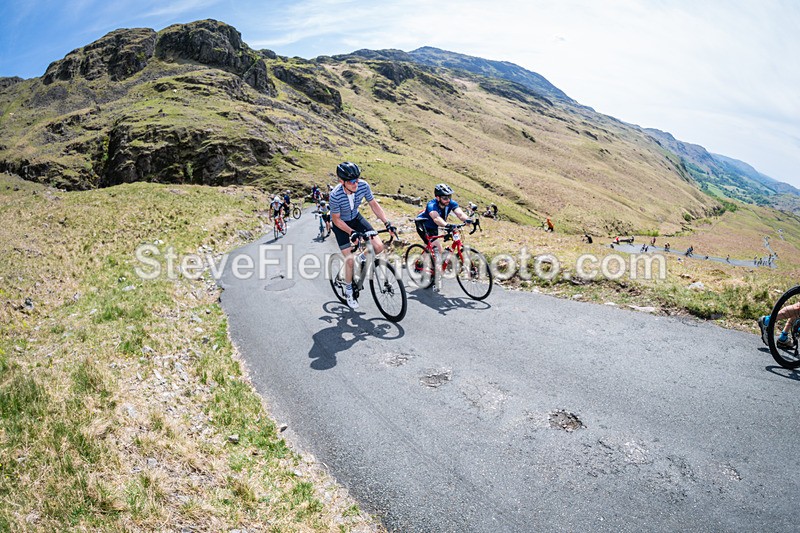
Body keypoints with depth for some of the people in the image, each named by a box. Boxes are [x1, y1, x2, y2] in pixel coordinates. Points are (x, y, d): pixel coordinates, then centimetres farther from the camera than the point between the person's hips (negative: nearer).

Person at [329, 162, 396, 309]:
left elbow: (374, 204, -10)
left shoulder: (363, 186, -23)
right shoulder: (335, 196, -34)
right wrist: (352, 232, -32)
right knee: (350, 259, -10)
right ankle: (348, 291, 13)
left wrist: (387, 222, -18)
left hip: (356, 218, 4)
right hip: (341, 224, -4)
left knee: (378, 247, -12)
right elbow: (336, 219, -21)